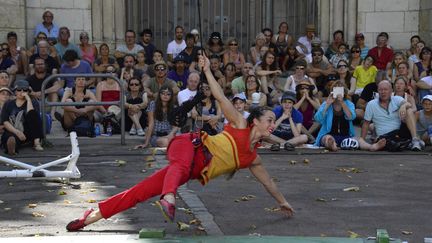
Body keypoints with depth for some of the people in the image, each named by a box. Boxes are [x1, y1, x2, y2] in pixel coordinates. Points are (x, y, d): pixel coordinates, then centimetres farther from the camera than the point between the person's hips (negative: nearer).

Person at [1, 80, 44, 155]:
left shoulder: (33, 103, 12)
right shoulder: (8, 104, 15)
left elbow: (32, 116, -10)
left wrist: (28, 99, -8)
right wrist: (17, 132, -17)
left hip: (28, 133, 0)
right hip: (12, 133, 0)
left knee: (33, 113, -27)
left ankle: (36, 142, -33)